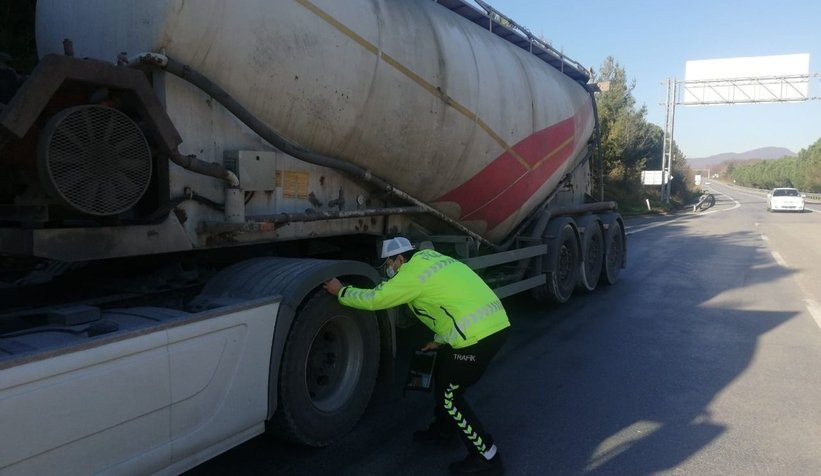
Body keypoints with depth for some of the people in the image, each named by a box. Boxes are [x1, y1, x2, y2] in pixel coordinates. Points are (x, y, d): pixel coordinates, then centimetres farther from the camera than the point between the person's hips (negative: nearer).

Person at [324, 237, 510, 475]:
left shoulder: (412, 272, -7)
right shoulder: (431, 259, 20)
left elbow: (373, 299, -3)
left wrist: (341, 292, 12)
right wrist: (439, 340, 30)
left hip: (477, 334, -10)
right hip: (495, 322, 10)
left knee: (448, 395, 5)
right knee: (443, 371, 25)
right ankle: (444, 428, 41)